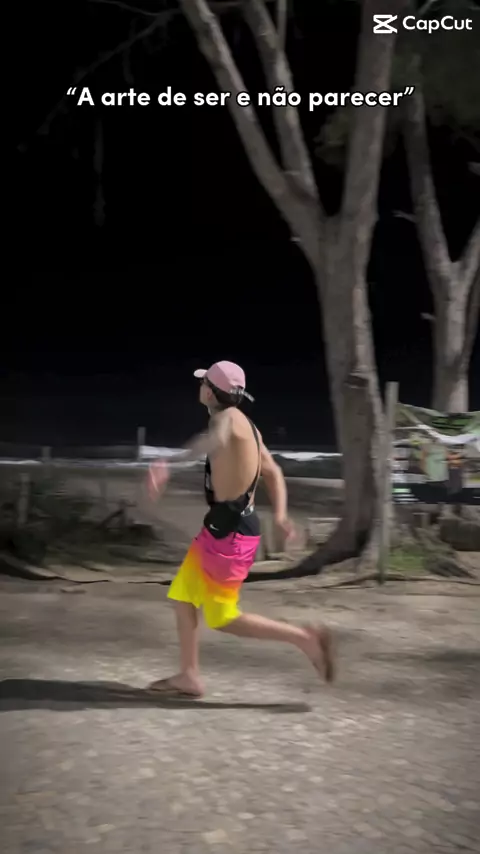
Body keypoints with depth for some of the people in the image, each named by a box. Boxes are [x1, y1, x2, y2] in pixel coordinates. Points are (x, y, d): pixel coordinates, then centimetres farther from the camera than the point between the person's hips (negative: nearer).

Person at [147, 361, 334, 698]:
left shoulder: (228, 417, -17)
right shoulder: (244, 426, 13)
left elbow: (213, 441, -43)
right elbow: (274, 472, 20)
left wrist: (167, 466, -57)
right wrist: (280, 515, 13)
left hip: (230, 532, -10)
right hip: (223, 527, 10)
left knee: (223, 619, 1)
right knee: (183, 596, 16)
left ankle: (306, 637, 2)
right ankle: (189, 677, 23)